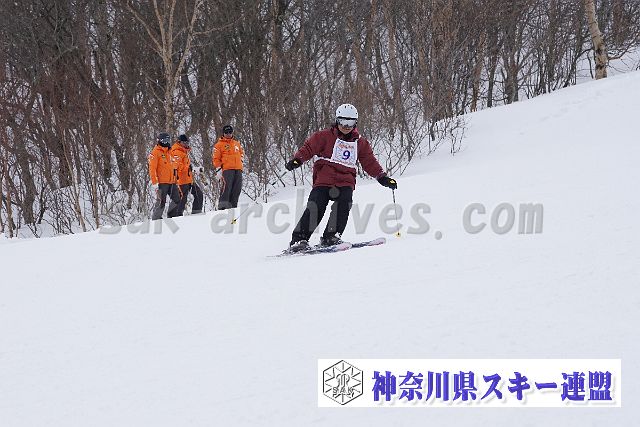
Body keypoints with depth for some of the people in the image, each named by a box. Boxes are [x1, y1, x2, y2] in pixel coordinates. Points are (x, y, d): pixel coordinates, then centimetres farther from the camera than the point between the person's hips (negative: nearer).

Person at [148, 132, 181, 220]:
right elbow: (152, 169, -10)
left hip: (171, 182, 8)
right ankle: (156, 219, -1)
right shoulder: (155, 152, -6)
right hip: (162, 183, -8)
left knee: (176, 200, 6)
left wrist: (174, 179, 24)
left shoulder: (168, 152, 18)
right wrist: (154, 182, -17)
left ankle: (172, 216, 18)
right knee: (161, 201, -8)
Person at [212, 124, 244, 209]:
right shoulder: (219, 145, 7)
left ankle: (233, 205, 2)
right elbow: (216, 159, 3)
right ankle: (222, 205, -25)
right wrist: (219, 169, -7)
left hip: (238, 169, 6)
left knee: (237, 189, -1)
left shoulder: (236, 143, 23)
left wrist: (241, 159, 17)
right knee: (226, 186, -21)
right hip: (227, 169, -6)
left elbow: (242, 153, 37)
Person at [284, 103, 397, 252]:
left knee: (344, 204, -25)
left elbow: (370, 162, 19)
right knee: (316, 208, -18)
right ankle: (299, 238, -16)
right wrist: (297, 160, -15)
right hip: (324, 178, -3)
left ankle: (331, 236, -22)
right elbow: (309, 147, 1)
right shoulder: (326, 136, 6)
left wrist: (382, 177, 9)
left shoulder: (361, 143, 16)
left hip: (345, 182, 3)